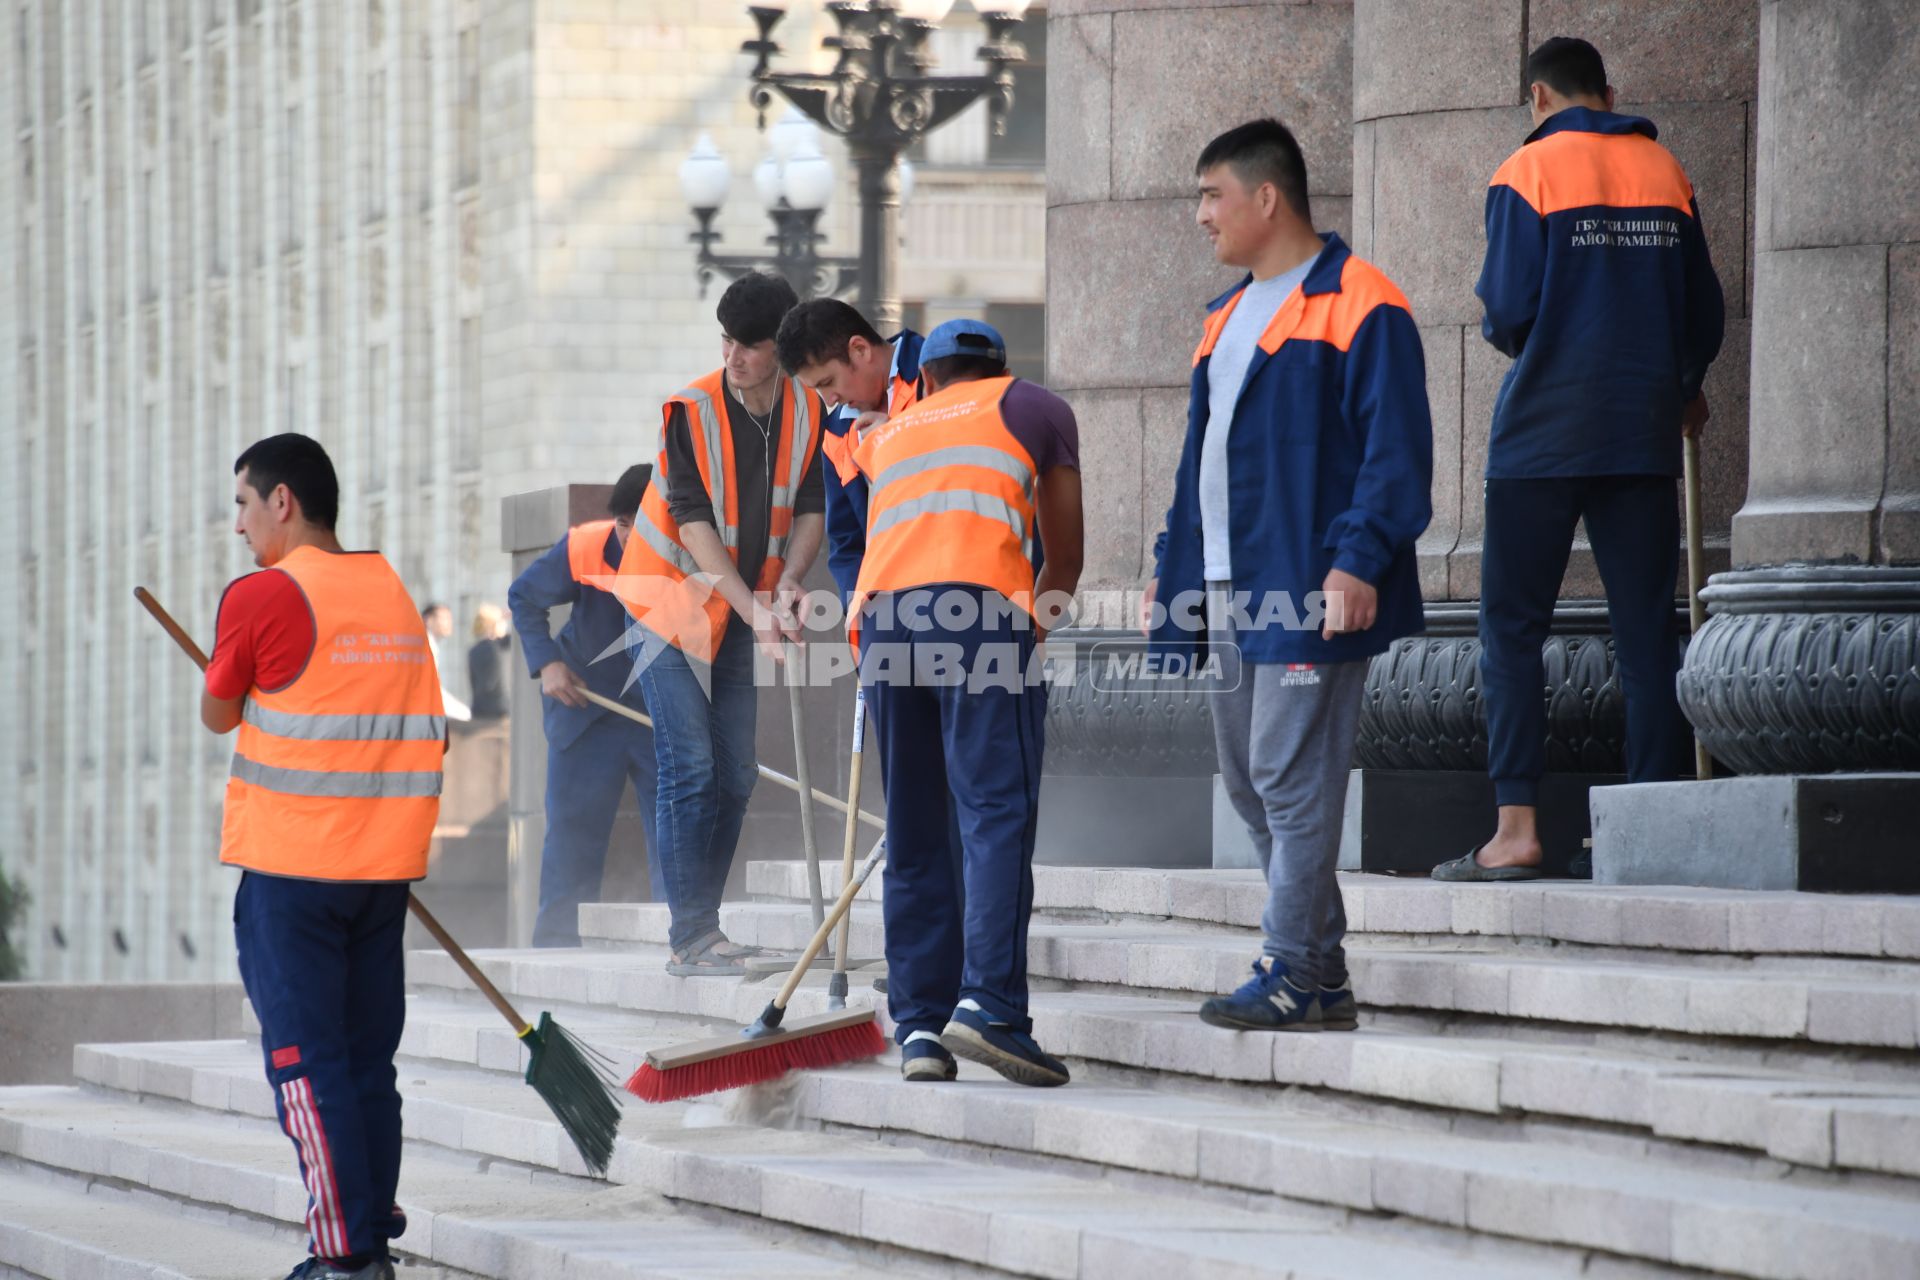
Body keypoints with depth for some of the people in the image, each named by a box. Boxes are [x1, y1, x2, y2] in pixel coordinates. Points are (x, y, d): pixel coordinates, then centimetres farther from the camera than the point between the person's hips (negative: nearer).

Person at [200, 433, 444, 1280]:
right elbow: (428, 731, 13)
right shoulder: (393, 591, 9)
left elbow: (216, 717, 3)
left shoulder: (262, 598, -10)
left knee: (305, 1059, -3)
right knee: (369, 1060, 11)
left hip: (289, 862, -6)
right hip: (385, 862, 6)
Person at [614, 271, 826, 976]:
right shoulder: (690, 411, -19)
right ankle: (688, 938, -13)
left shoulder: (807, 413, -4)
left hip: (739, 616, 6)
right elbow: (694, 523, -22)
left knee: (735, 774, 6)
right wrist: (754, 608, -29)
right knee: (690, 766, -13)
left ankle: (705, 926, 15)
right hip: (670, 601, -6)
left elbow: (810, 508, 1)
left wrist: (786, 586, -18)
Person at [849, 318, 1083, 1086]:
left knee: (913, 836, 8)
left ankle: (919, 1026, 3)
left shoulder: (886, 434, 35)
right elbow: (1065, 548, 26)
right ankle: (988, 1004, -25)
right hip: (982, 610, -4)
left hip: (881, 615, 4)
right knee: (998, 814, -10)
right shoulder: (1034, 408, 25)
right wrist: (1046, 607, 42)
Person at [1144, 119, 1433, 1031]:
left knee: (1292, 777, -9)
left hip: (1306, 591, -10)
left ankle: (1296, 979, -5)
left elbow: (1395, 449, -14)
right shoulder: (1227, 318, 20)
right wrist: (1173, 564, 22)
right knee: (1247, 777, 11)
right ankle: (1321, 970, 18)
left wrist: (1357, 561, -22)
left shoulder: (1357, 307, -9)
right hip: (1232, 592, 10)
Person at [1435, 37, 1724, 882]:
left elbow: (1508, 312, -12)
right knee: (1647, 636, 5)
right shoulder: (1664, 174, 8)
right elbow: (1704, 312, 12)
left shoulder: (1529, 172, -5)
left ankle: (1517, 828, -7)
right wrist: (1686, 387, 31)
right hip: (1644, 433, 4)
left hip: (1544, 434, -4)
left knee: (1512, 631, 1)